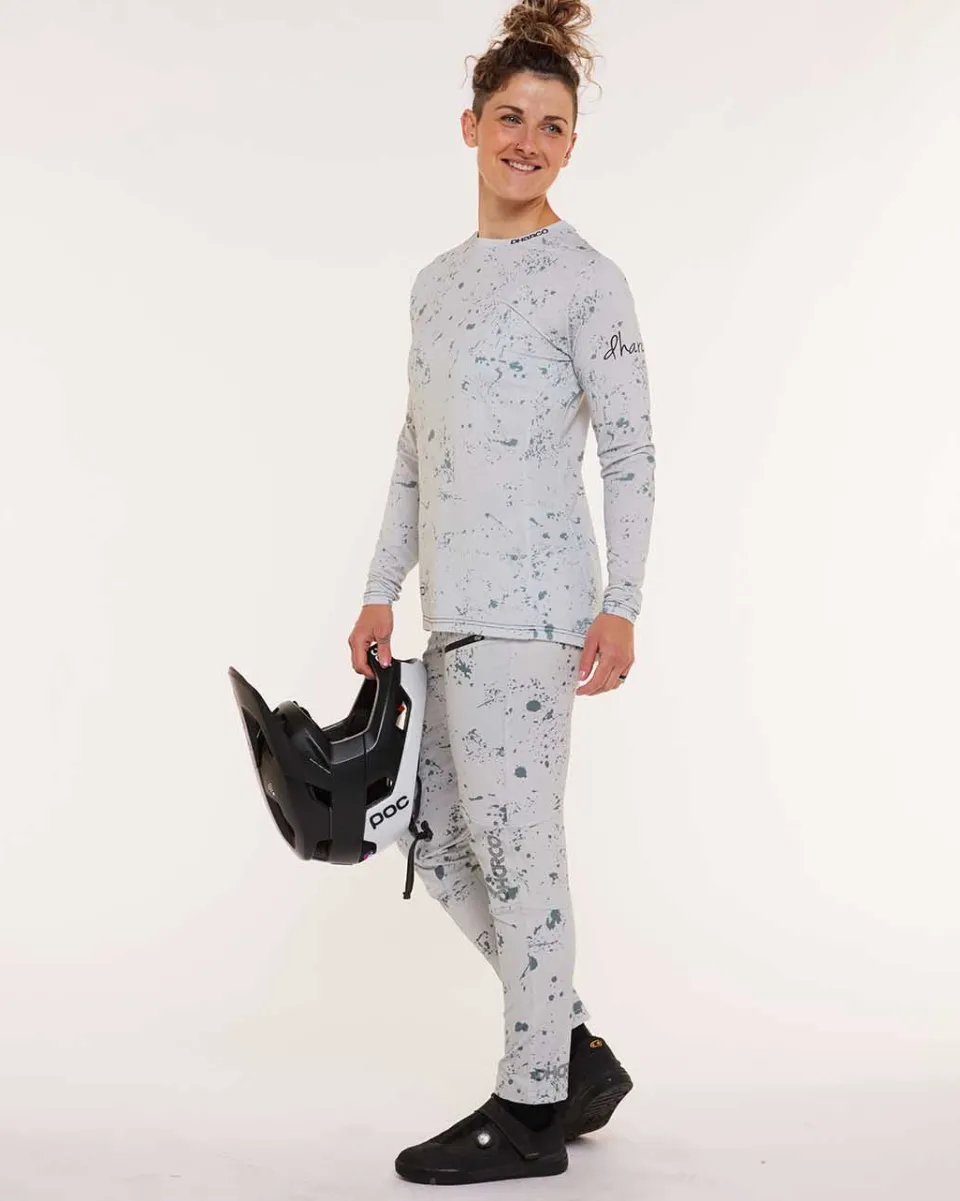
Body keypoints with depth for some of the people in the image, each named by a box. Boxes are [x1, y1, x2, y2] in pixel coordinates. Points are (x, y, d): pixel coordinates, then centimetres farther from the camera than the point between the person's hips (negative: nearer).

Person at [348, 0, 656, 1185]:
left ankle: (531, 1106, 14)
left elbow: (630, 454, -7)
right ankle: (576, 1052, 26)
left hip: (532, 601, -8)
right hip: (454, 605, 8)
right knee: (439, 838, 11)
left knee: (512, 836, -3)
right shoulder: (438, 280, 16)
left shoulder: (587, 280, -3)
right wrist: (381, 591, 15)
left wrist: (620, 606, -14)